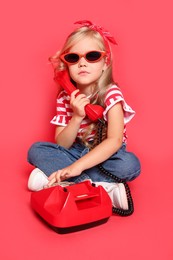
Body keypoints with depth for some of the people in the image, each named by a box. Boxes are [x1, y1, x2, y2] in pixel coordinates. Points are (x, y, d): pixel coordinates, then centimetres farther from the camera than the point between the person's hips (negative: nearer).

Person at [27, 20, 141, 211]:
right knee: (36, 150, -17)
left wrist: (77, 167, -37)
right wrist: (77, 117, -26)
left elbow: (114, 141, -28)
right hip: (76, 152, 4)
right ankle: (103, 187, -27)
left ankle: (53, 177, -28)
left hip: (105, 156, -3)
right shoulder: (65, 97, -5)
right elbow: (62, 146, -8)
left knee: (130, 164, -34)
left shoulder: (111, 94, -16)